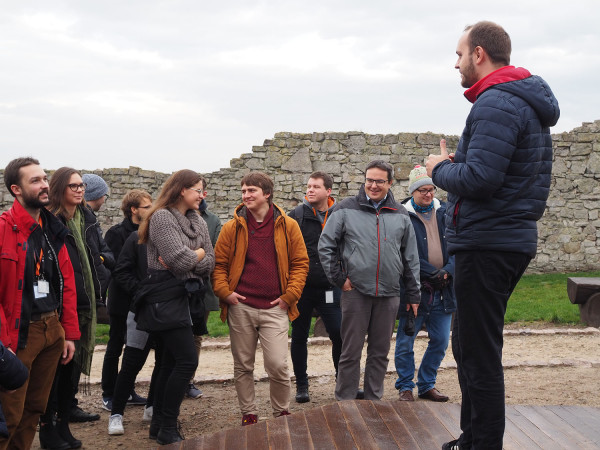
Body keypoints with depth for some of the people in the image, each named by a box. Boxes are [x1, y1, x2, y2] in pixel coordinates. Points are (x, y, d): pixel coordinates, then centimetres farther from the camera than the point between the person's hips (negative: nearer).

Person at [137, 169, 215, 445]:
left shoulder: (198, 222, 14)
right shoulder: (162, 217, -10)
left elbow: (210, 264, 7)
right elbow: (179, 259, -20)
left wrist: (186, 261, -10)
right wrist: (199, 253, -2)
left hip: (188, 296, 8)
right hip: (166, 298, -8)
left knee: (171, 363, 11)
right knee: (187, 360, -13)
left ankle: (159, 426, 20)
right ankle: (168, 429, -4)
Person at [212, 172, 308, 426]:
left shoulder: (287, 226, 3)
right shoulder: (232, 228, 6)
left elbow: (300, 263, 6)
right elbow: (219, 264, 9)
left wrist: (289, 295, -2)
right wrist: (224, 291, -4)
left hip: (275, 308, -2)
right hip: (240, 307, 2)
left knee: (277, 365, -7)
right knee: (243, 366, 9)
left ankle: (281, 413, 15)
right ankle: (248, 414, 24)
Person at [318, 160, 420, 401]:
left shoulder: (400, 215, 11)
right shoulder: (346, 209, 1)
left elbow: (411, 258, 14)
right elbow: (325, 246, 3)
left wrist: (413, 295, 11)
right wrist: (339, 278, -4)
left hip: (389, 295, 3)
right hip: (355, 291, -3)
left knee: (380, 353, 10)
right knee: (351, 353, 1)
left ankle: (374, 401, 21)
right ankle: (344, 402, 9)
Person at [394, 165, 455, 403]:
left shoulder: (445, 213, 8)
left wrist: (448, 271, -10)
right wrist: (432, 272, -16)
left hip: (443, 290, 5)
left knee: (440, 341, 10)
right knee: (405, 342, 3)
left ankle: (427, 385, 25)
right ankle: (405, 387, 18)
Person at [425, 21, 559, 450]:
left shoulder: (496, 104, -17)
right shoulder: (526, 102, 17)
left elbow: (478, 180, -25)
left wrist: (440, 169, -6)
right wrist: (457, 164, 9)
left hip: (487, 245, -11)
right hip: (513, 236, 11)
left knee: (479, 353, -5)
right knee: (470, 346, 20)